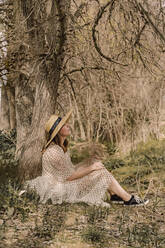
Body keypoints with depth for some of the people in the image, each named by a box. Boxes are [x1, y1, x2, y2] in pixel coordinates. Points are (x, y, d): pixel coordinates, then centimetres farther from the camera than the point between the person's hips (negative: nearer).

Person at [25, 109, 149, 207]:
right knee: (102, 173, -11)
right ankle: (129, 199, -3)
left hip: (63, 181, 10)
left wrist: (90, 167, 3)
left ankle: (115, 195, 4)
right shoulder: (54, 152, -26)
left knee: (99, 169, 2)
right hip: (59, 190, -10)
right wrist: (91, 168, -14)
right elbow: (69, 176, -23)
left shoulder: (61, 146, 6)